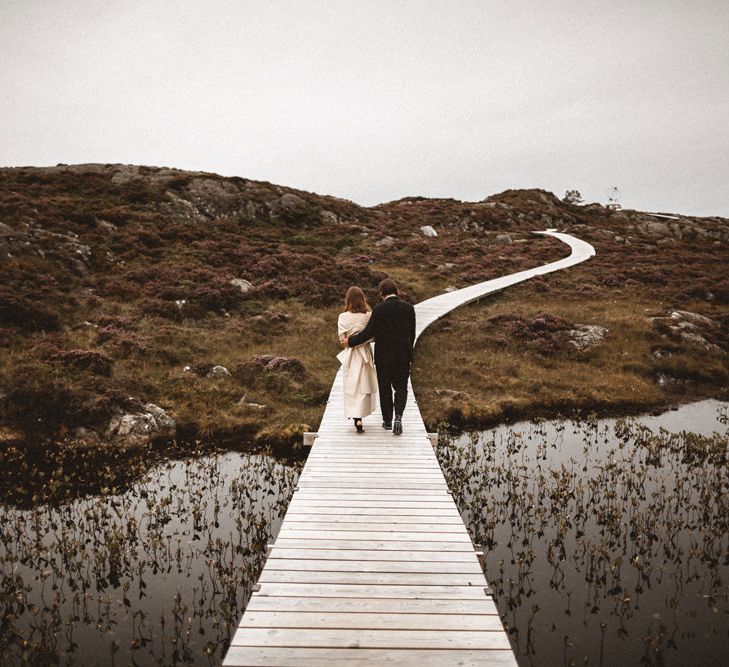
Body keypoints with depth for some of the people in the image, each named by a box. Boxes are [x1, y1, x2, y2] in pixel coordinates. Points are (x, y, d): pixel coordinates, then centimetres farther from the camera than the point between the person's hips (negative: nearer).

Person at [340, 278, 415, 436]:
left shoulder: (379, 309, -12)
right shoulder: (408, 308, -2)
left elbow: (368, 332, -13)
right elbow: (412, 334, 3)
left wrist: (349, 341, -1)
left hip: (383, 356, -2)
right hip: (403, 356, 2)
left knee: (385, 388, 13)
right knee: (401, 388, 10)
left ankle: (387, 420, 22)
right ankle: (398, 417, -10)